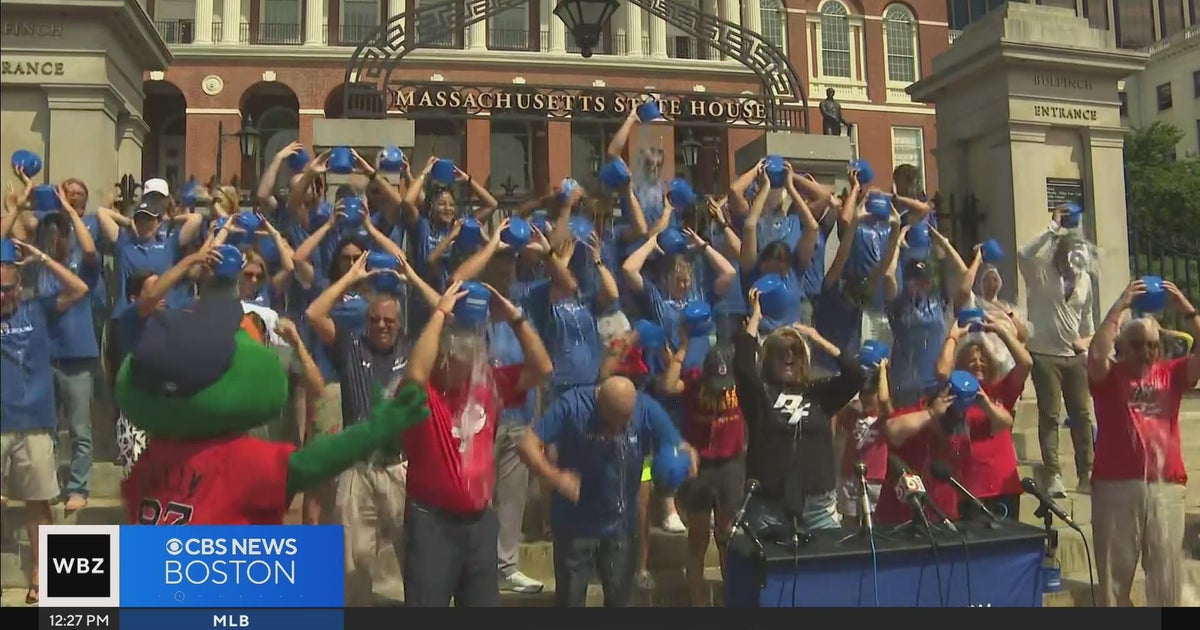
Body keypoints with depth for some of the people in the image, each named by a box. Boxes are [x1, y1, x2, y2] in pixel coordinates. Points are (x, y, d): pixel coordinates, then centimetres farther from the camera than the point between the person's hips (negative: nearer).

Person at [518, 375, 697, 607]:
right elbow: (528, 445, -23)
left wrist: (688, 456, -40)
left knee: (619, 597, 19)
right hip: (574, 525, -2)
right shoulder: (571, 405, -22)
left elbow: (680, 448, -15)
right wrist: (555, 477, -40)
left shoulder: (648, 410, -17)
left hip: (620, 525, 2)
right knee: (570, 598, 10)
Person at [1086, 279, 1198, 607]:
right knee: (1115, 571, 5)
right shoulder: (1109, 376, 3)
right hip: (1116, 485, -3)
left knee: (1167, 573, 8)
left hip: (1166, 486, 3)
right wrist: (1119, 307, -13)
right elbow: (1096, 355, -17)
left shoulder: (1171, 373, 12)